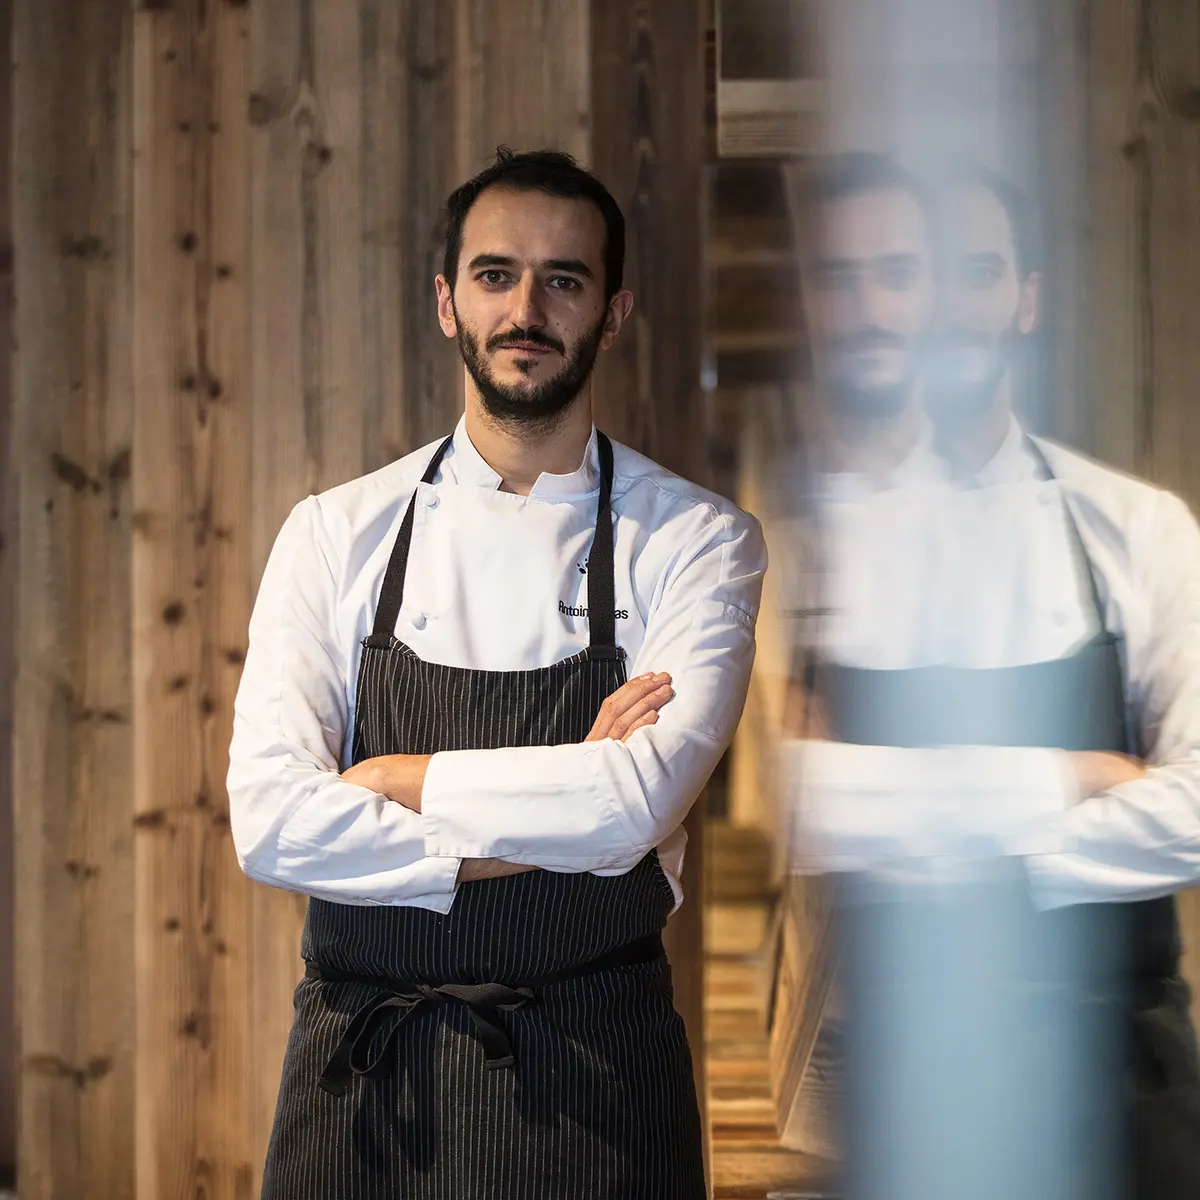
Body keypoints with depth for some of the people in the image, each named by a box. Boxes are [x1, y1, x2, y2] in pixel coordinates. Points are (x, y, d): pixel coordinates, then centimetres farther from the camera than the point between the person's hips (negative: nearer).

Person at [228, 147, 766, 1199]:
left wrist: (401, 778, -9)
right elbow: (273, 821, -10)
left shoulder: (697, 540, -3)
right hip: (358, 1077, 1)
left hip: (587, 1072, -1)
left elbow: (638, 804, -18)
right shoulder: (337, 533, 2)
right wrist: (554, 830, -14)